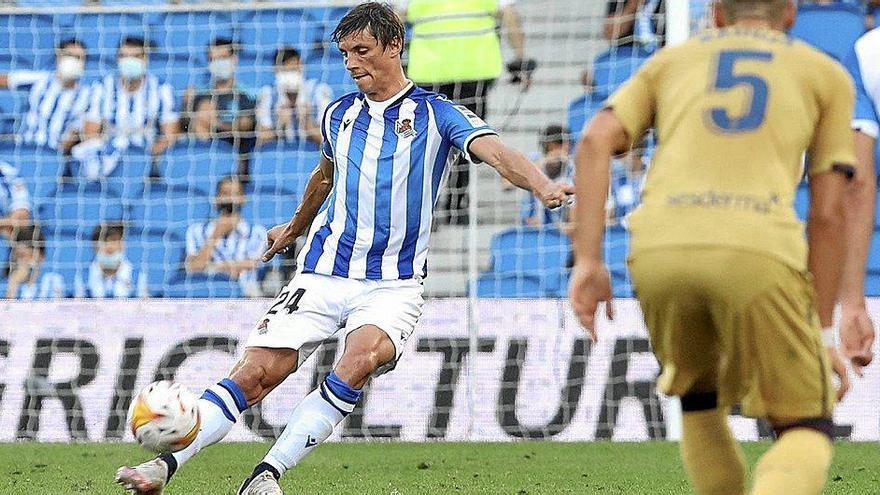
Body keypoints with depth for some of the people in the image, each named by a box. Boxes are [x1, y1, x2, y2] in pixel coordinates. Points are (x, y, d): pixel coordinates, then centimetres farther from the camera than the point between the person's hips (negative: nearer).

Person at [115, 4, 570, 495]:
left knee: (361, 358, -32)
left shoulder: (436, 113, -2)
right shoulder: (340, 115, 12)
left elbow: (495, 150, -18)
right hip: (324, 274, 4)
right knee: (257, 371, -11)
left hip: (393, 284, -4)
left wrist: (544, 186, -38)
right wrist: (295, 227, 49)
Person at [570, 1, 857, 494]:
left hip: (660, 250, 3)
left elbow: (596, 142, 10)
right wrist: (823, 333, 17)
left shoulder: (670, 61, 28)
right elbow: (828, 214, 15)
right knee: (807, 430, 8)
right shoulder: (826, 74, 24)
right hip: (756, 250, -3)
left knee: (700, 397, 30)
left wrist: (588, 262, 4)